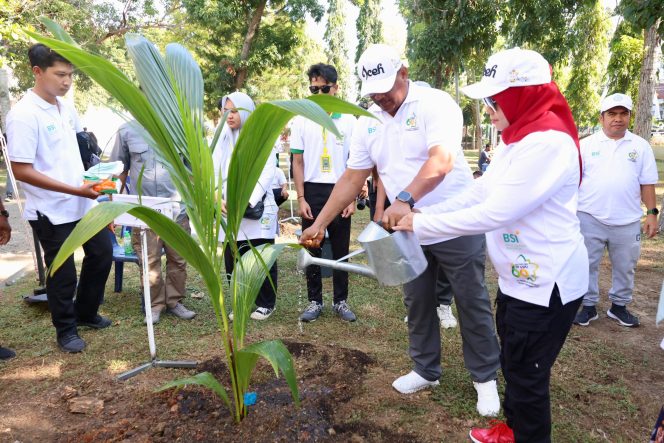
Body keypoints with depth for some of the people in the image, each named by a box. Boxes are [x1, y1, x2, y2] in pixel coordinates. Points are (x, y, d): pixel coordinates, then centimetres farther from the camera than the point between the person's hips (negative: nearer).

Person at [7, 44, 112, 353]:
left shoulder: (65, 107, 5)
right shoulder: (23, 115, -17)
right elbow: (21, 171, -19)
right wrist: (75, 190, -23)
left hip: (83, 203, 7)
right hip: (51, 211, -7)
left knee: (102, 254, 16)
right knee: (63, 274, 6)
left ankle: (85, 313, 36)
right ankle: (66, 331, 28)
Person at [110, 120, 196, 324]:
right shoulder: (127, 131, 3)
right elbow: (120, 171, 9)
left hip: (177, 208, 1)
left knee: (178, 260, 8)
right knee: (149, 262, 3)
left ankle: (174, 301, 24)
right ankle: (155, 305, 19)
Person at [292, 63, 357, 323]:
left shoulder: (349, 121, 3)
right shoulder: (301, 121, 3)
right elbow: (298, 162, 4)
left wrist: (352, 198, -3)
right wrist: (301, 198, -4)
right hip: (312, 191, 0)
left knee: (341, 250, 7)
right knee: (312, 249, 7)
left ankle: (340, 301, 20)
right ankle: (314, 301, 20)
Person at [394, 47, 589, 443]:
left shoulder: (547, 142, -23)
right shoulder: (521, 139, 10)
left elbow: (493, 213, -28)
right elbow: (479, 194, 7)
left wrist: (422, 225, -21)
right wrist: (423, 215, -1)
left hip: (546, 283, -10)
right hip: (520, 277, 10)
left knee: (528, 374, 8)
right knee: (513, 363, 24)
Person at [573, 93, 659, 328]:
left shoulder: (641, 146, 5)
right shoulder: (587, 144, 1)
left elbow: (647, 183, 7)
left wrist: (652, 213, 2)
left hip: (627, 221, 2)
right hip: (590, 218, -1)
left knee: (624, 267, 13)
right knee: (588, 265, 6)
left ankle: (619, 305, 30)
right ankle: (589, 306, 20)